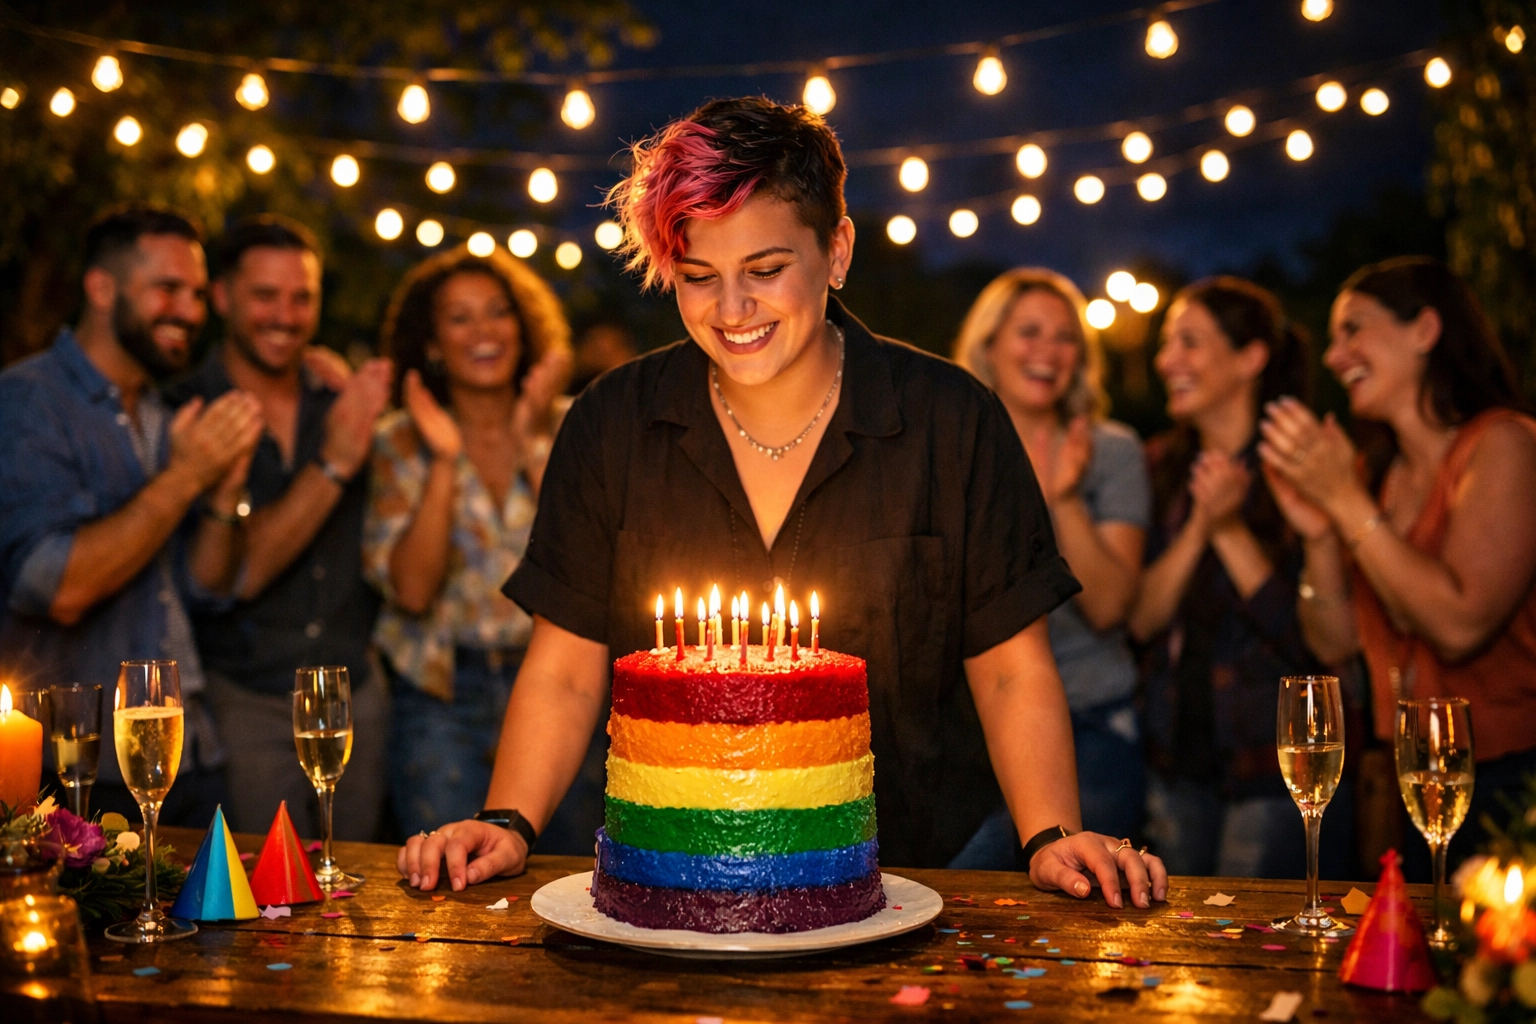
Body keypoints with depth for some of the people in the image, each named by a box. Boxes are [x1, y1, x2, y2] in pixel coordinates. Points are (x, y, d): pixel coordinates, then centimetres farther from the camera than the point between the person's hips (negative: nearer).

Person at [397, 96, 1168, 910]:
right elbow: (564, 673, 5)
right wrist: (508, 824, -9)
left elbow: (1012, 674, 2)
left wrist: (1053, 838, -11)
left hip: (912, 877, -1)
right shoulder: (611, 427, 2)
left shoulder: (952, 423, -2)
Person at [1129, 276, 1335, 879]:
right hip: (1180, 755, 5)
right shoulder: (1161, 464, 7)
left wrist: (1231, 531, -17)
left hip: (1276, 765, -5)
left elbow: (1314, 640, -14)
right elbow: (1139, 616, 0)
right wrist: (1198, 527, -13)